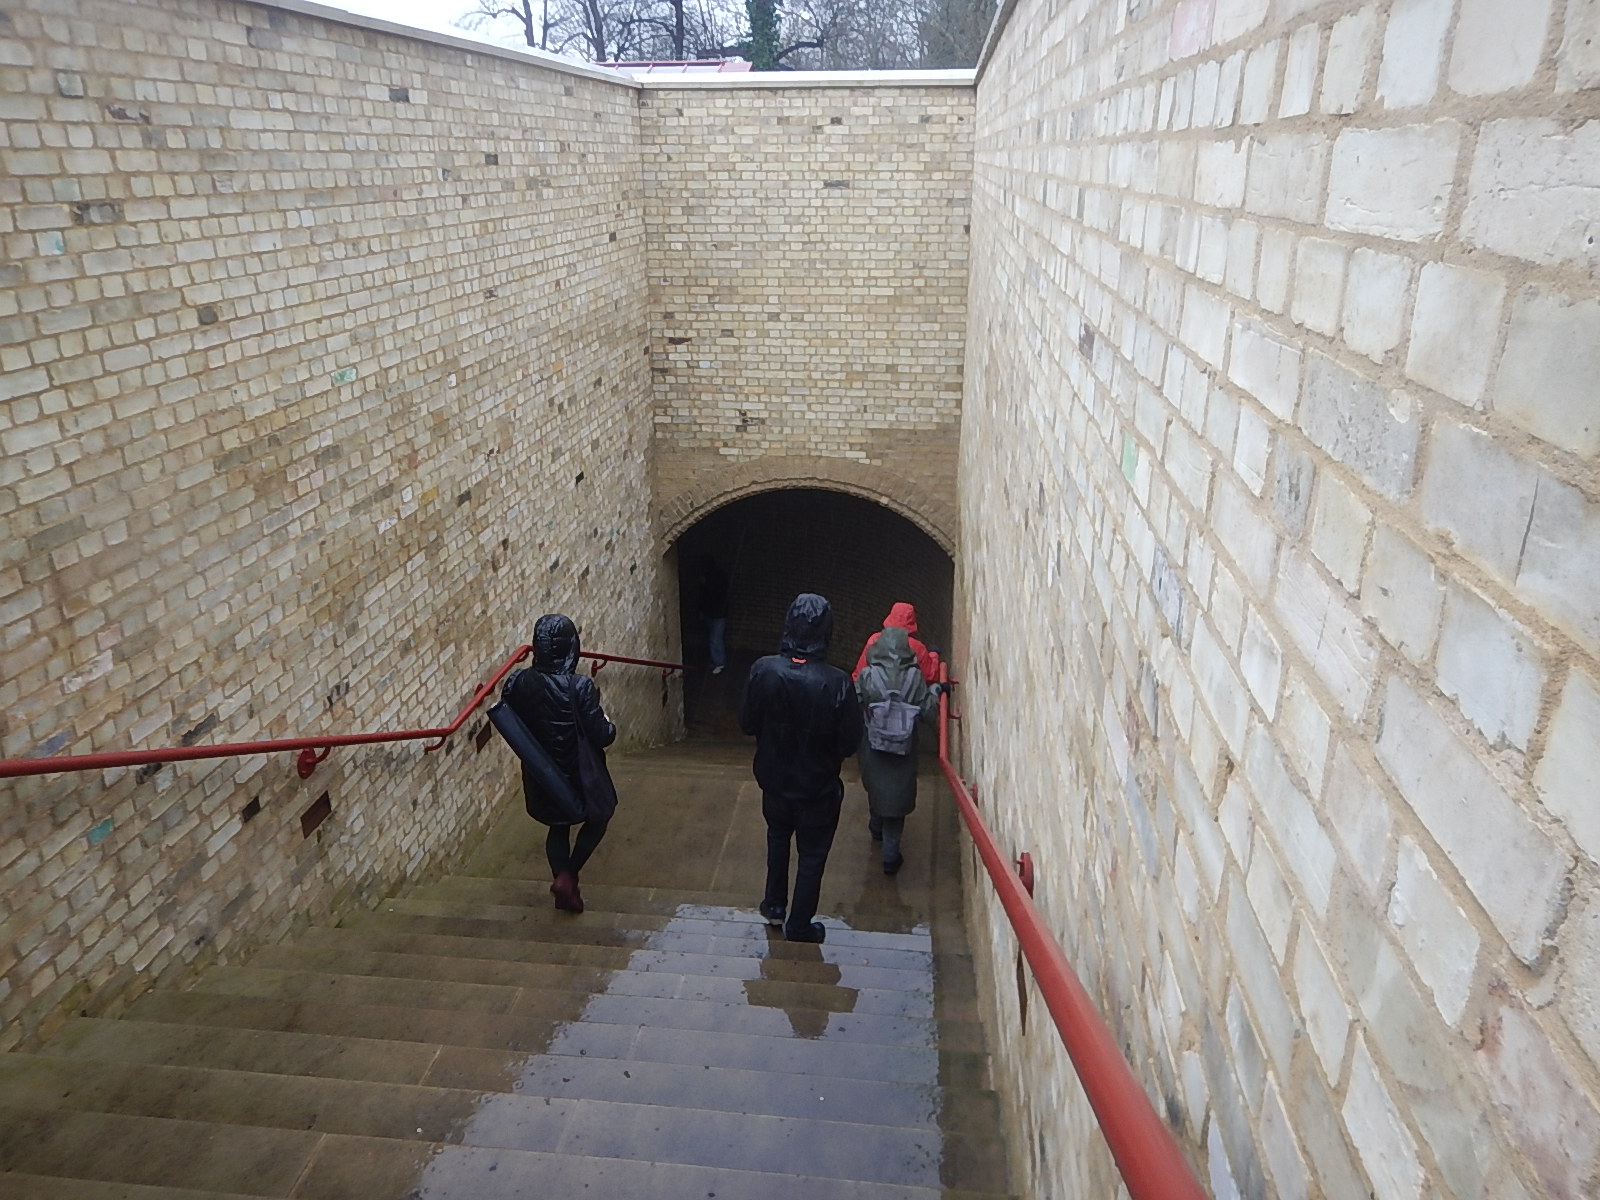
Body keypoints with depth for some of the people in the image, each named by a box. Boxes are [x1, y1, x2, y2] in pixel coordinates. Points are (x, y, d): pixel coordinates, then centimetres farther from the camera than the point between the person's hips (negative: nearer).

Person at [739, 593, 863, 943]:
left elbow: (747, 723, -7)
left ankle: (774, 905, 43)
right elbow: (849, 742, -17)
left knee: (778, 836, 30)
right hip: (818, 786, -3)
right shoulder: (836, 683, -27)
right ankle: (799, 925, 33)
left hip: (774, 779, 3)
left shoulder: (763, 670, -20)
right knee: (811, 855, 18)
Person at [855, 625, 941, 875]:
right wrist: (935, 691, 9)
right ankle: (890, 855, 11)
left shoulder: (867, 676, -15)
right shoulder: (915, 677, -14)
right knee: (897, 794, 9)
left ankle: (876, 830, 49)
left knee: (876, 787, 25)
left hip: (873, 746, 1)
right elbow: (927, 713, -9)